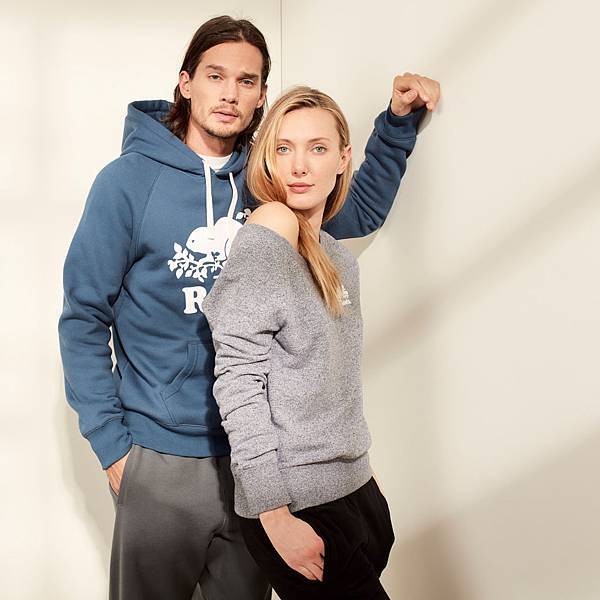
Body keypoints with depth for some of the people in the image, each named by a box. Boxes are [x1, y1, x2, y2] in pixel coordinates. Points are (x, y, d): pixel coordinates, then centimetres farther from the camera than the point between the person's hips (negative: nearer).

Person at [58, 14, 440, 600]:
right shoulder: (130, 180, -10)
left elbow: (360, 211, 15)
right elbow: (83, 319, -7)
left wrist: (399, 119, 3)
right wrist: (110, 442, -9)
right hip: (162, 460, -3)